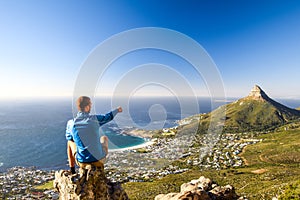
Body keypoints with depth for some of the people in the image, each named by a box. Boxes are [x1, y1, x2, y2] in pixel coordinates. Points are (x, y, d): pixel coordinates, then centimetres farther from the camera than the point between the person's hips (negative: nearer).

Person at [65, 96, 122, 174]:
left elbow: (68, 137, 11)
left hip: (82, 161, 1)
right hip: (98, 159, -1)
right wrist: (117, 110, 29)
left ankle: (72, 171, 35)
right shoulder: (95, 119, -14)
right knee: (104, 138, 28)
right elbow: (107, 117, 9)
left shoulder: (71, 123, -11)